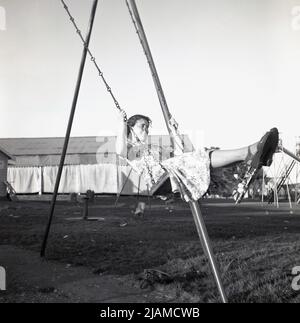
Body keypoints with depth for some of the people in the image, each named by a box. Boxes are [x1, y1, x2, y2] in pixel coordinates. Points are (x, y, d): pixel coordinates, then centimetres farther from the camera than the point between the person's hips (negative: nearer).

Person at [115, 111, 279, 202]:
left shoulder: (154, 148, 41)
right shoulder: (129, 148, 21)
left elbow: (179, 153, 30)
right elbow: (119, 150, -8)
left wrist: (174, 131, 31)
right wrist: (122, 124, -1)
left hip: (172, 171, 7)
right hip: (159, 176, -7)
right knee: (202, 157, -29)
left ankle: (253, 154, -42)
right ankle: (248, 153, -49)